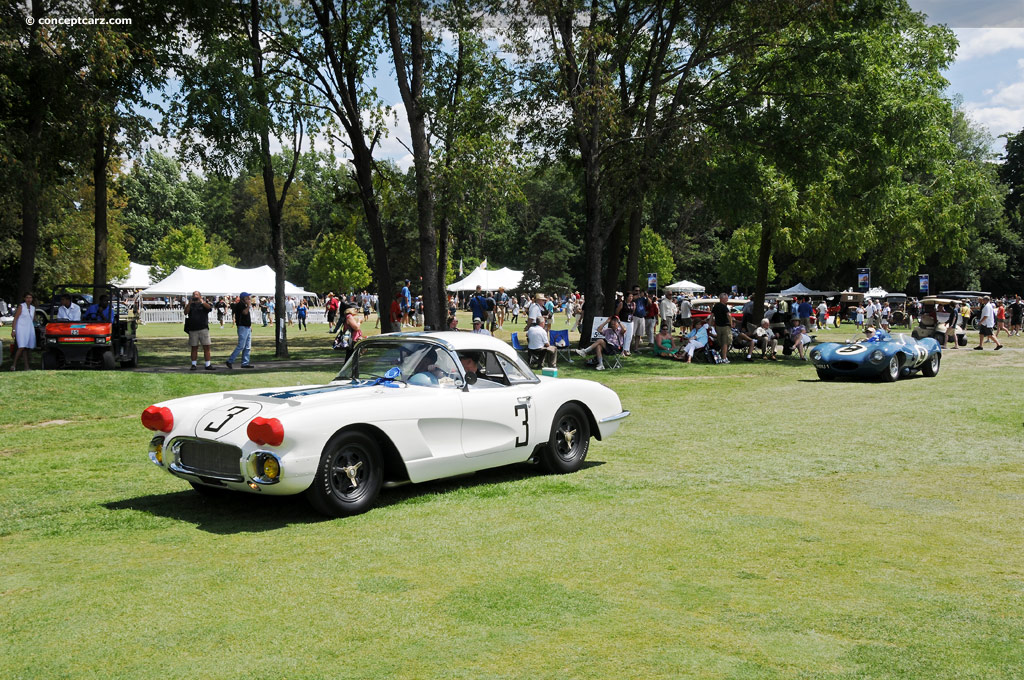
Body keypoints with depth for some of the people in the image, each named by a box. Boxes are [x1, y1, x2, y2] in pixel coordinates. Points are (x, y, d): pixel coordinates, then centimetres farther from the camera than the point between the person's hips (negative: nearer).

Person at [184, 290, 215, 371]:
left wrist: (202, 301, -28)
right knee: (194, 348, 5)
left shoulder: (204, 304, 8)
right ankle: (193, 365, 10)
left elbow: (209, 307, -14)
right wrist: (189, 303, -14)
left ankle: (208, 365, -2)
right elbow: (186, 312, -2)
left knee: (206, 347, -4)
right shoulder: (190, 305, 14)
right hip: (193, 329, 2)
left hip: (203, 329, -1)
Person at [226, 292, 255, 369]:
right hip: (242, 327, -10)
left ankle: (245, 363, 11)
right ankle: (230, 361, -6)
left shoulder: (244, 305, 18)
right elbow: (245, 312, -27)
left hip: (247, 327, 10)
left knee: (248, 347, 8)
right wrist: (248, 305, -19)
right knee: (241, 346, -12)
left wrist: (250, 326, 22)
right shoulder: (240, 304, -11)